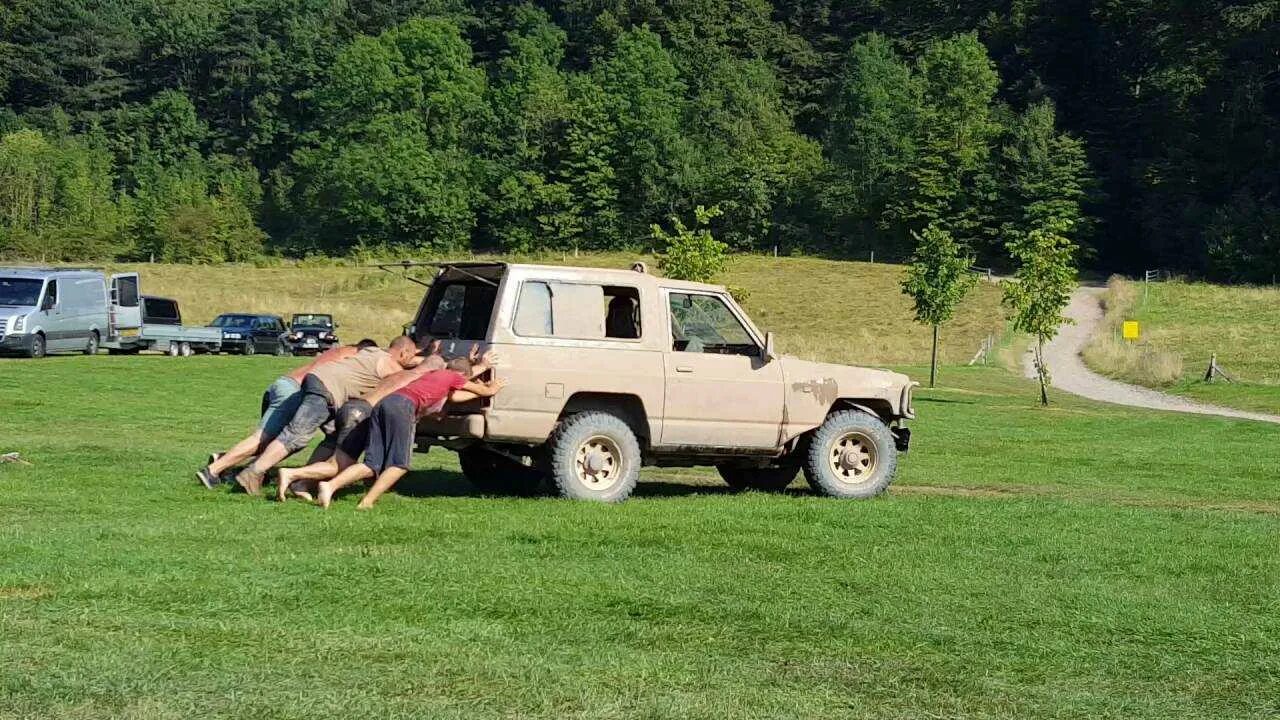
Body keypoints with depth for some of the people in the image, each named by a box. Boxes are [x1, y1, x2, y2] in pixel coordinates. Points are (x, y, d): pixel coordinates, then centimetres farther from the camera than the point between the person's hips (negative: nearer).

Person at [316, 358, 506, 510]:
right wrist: (491, 388, 54)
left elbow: (453, 396, 49)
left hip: (383, 402, 7)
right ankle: (367, 502, -11)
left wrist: (485, 389, 58)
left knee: (371, 465, 4)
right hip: (403, 405, -7)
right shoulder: (454, 377, 19)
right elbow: (486, 391, 32)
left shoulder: (434, 374, 37)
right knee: (399, 464, 1)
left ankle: (331, 485, -15)